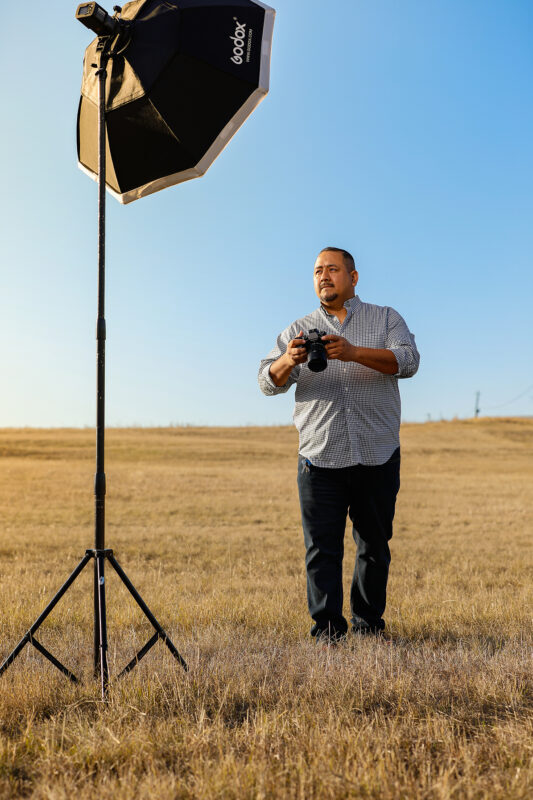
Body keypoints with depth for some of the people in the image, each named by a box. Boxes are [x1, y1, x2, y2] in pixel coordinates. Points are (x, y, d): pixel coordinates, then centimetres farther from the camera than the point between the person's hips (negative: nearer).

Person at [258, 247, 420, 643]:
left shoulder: (386, 319, 10)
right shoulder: (300, 330, 14)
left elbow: (408, 360, -8)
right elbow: (269, 382, 4)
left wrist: (354, 353, -24)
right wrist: (288, 361, -20)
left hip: (378, 457, 0)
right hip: (320, 459, 1)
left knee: (375, 546, 8)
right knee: (322, 548, -2)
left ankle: (369, 624, 22)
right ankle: (328, 629, 6)